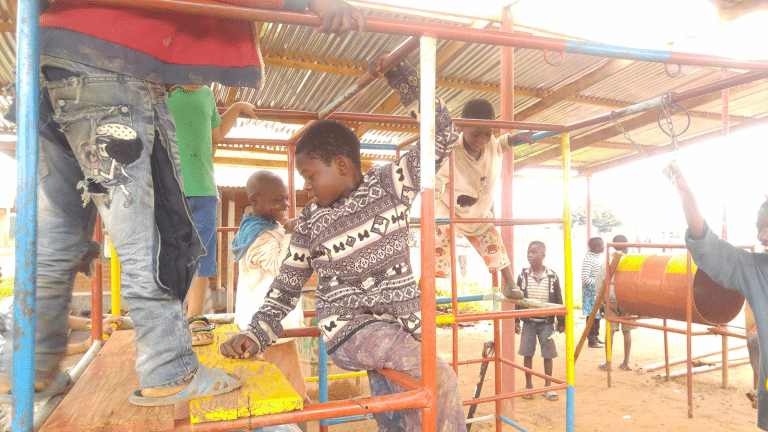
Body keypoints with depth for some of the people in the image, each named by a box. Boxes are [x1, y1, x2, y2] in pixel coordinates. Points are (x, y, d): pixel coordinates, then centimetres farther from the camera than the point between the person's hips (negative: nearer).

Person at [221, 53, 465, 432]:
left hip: (404, 321, 2)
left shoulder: (390, 183, 0)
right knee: (441, 379, -22)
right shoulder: (310, 222, 2)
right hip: (349, 329, -2)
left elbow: (442, 137, -4)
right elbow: (286, 286, 8)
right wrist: (255, 336, -5)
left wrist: (402, 77, -10)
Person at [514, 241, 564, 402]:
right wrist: (516, 320, 2)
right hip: (528, 321, 1)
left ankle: (548, 387, 22)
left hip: (546, 322, -1)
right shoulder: (523, 276, -2)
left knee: (548, 355, 6)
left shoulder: (552, 277, -4)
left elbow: (558, 301, 2)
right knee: (527, 354, 6)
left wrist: (561, 322, 2)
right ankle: (529, 386, 21)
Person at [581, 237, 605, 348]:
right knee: (592, 315, -3)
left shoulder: (596, 256, 10)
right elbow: (585, 278, -24)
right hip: (591, 290, -10)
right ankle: (591, 340, 6)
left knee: (597, 314, 17)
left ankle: (596, 337, 29)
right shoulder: (588, 259, -20)